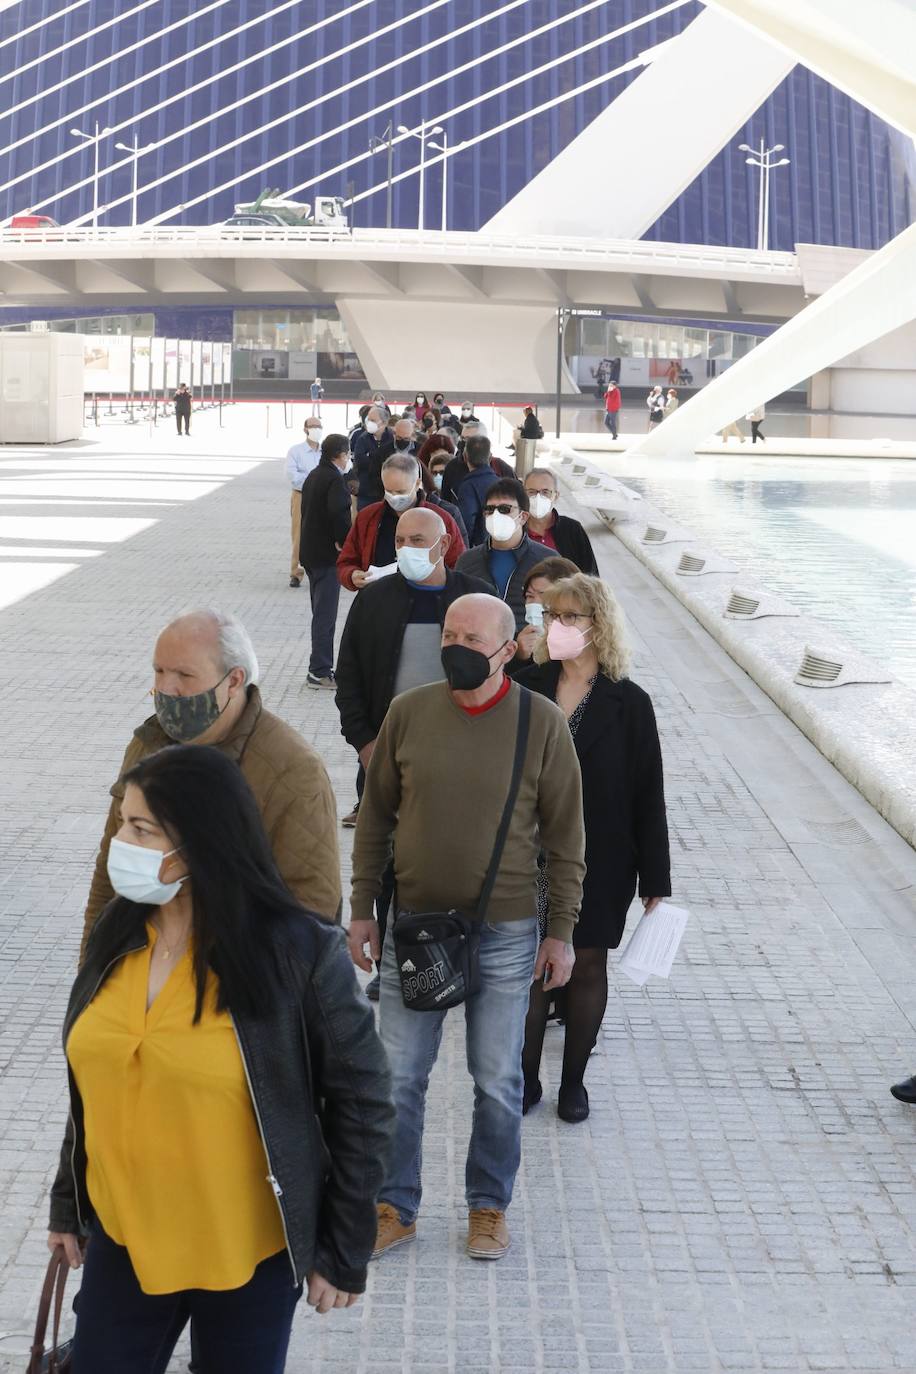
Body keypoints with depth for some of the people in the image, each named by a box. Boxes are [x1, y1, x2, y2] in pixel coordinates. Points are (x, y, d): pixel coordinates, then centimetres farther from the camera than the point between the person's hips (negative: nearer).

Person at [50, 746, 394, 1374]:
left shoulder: (298, 951, -17)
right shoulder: (117, 934, -2)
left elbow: (363, 1102, -11)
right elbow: (92, 1083, 11)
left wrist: (344, 1252, -9)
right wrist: (67, 1201, 14)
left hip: (247, 1253, -4)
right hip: (123, 1238, 4)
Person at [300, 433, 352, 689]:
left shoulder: (313, 476, 13)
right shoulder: (335, 480, -16)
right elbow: (339, 512, -32)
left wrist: (338, 539, 8)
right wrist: (344, 540, -17)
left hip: (311, 552, 9)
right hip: (327, 554, -9)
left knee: (322, 612, 16)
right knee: (325, 613, -6)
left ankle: (320, 668, 22)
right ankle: (319, 671, -5)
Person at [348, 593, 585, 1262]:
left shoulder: (542, 724, -7)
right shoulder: (408, 713, -2)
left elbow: (566, 837, -1)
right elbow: (375, 819, 7)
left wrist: (561, 932, -1)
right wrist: (362, 911, 7)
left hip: (504, 934, -2)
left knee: (498, 1083, 10)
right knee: (398, 1078, 7)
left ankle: (490, 1207, 28)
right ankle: (395, 1208, 23)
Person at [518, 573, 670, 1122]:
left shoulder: (628, 704, -8)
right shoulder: (528, 687, -4)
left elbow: (648, 797, -5)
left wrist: (656, 881, -4)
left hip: (598, 863, -1)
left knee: (587, 965, 11)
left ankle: (574, 1080, 27)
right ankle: (527, 1078, 24)